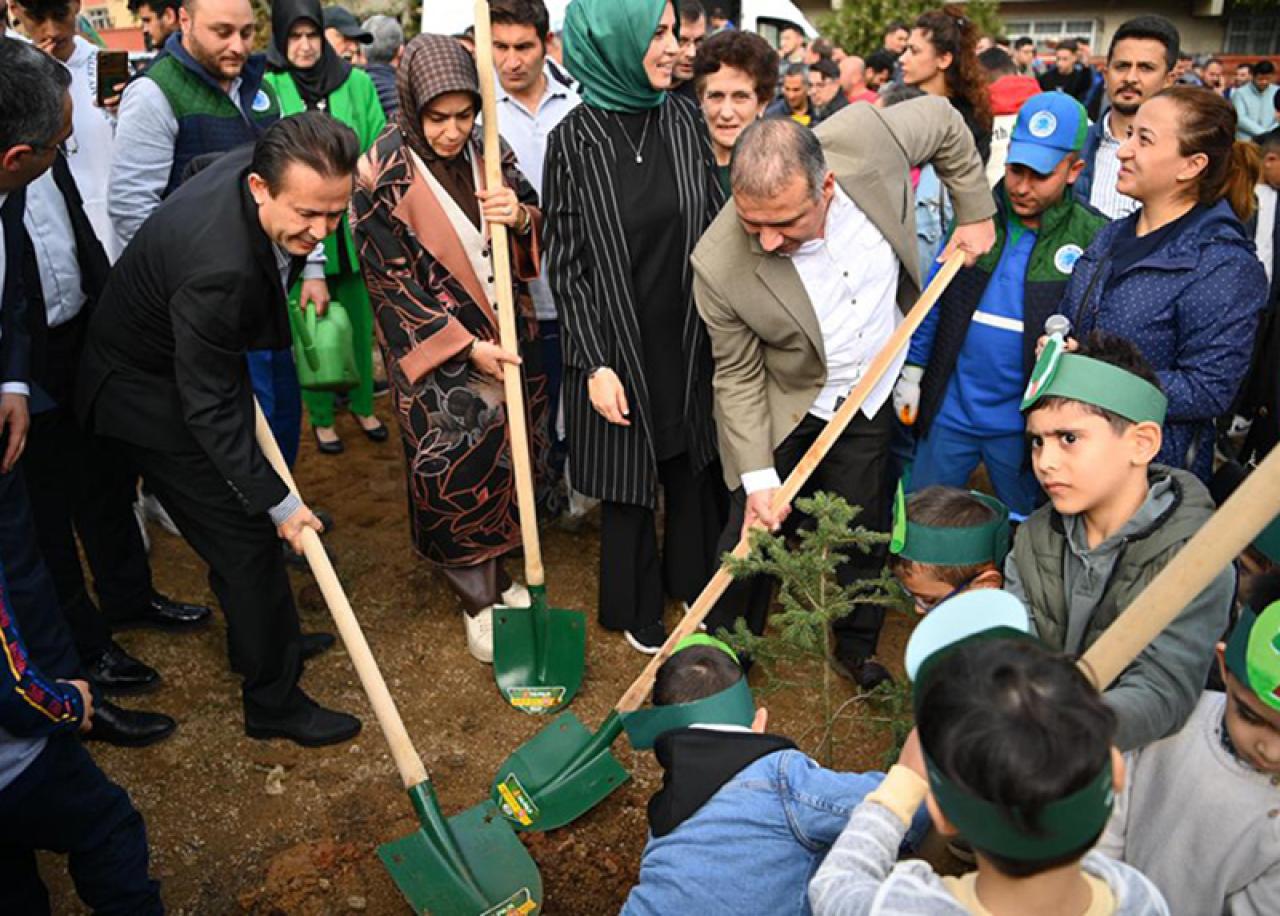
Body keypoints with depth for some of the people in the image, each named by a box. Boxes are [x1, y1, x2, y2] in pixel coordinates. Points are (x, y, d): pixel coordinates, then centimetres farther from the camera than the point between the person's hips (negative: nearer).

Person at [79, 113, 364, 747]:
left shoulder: (262, 166, -16)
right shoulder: (220, 267, -40)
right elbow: (209, 408, -31)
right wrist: (278, 503, -25)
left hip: (200, 362, 9)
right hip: (151, 393, -9)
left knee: (243, 521, 21)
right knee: (246, 536, -3)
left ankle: (265, 638, 43)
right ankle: (273, 701, 14)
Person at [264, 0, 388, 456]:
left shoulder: (356, 83, 2)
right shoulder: (267, 88, -4)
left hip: (355, 226, 2)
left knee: (359, 317, 12)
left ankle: (363, 404, 30)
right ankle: (321, 416, 23)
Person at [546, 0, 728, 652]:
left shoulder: (683, 120, 0)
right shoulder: (575, 139, -10)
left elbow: (716, 225, 4)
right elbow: (566, 262, -9)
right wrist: (595, 364, -12)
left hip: (690, 339, 3)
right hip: (617, 344, -3)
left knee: (695, 468, 16)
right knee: (628, 481, 12)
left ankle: (694, 581, 41)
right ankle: (636, 606, 35)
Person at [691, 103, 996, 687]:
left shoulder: (865, 137, -29)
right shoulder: (719, 265, -31)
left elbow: (944, 122, -5)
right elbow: (738, 374, -16)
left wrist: (976, 212, -1)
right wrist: (757, 476, -17)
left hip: (870, 396, 3)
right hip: (783, 404, -2)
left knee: (863, 531, 17)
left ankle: (858, 649, 42)